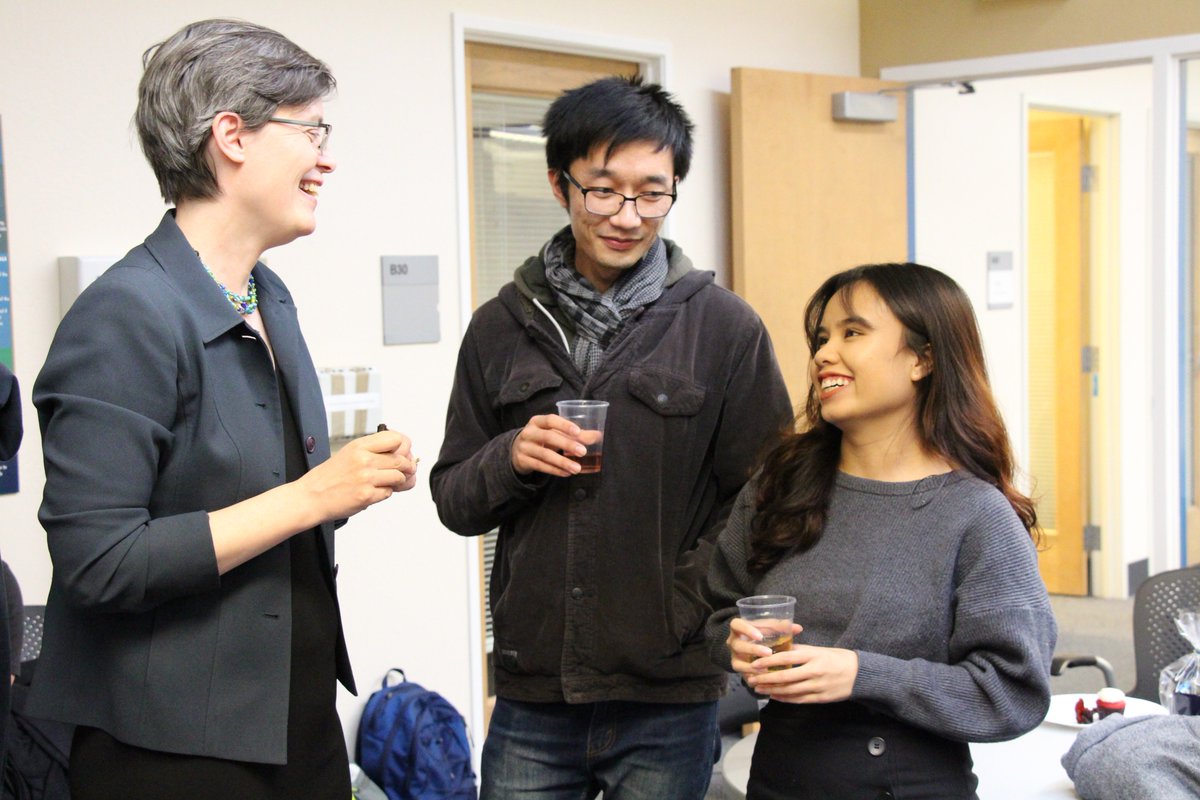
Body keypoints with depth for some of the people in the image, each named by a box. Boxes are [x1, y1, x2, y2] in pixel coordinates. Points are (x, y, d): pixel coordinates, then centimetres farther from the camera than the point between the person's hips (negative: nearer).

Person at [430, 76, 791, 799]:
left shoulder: (726, 327, -2)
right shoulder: (502, 326, 5)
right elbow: (454, 501, 9)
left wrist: (695, 599, -12)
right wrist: (509, 460, -10)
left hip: (669, 702, -2)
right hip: (533, 694, 2)